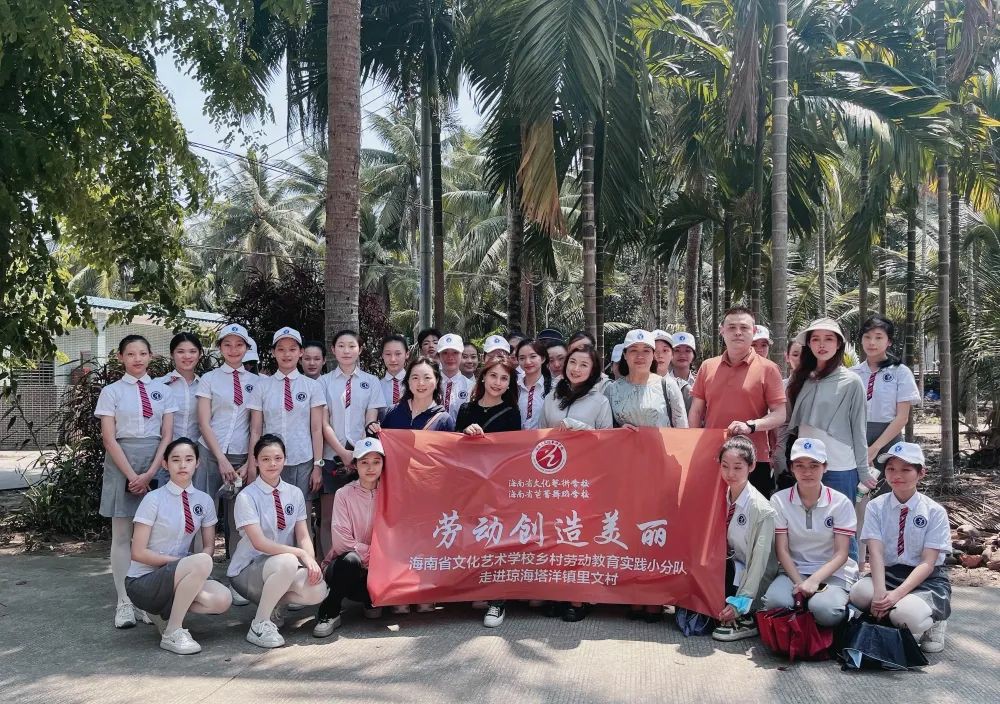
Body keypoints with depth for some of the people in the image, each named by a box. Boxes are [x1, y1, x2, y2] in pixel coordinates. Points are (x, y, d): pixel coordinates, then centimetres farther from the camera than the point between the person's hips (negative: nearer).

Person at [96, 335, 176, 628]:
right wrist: (132, 476, -12)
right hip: (121, 463, -1)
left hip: (156, 462, 2)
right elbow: (109, 439, -4)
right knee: (122, 535, 2)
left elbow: (167, 436, 3)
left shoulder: (162, 391, 7)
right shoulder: (111, 392, 2)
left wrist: (150, 473, -9)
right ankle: (125, 604, 6)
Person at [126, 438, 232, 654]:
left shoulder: (203, 501, 2)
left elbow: (209, 546, 8)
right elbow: (138, 553, -13)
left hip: (176, 576, 5)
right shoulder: (154, 500, -12)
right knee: (201, 563, -33)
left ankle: (167, 609, 3)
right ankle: (172, 633, -17)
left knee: (222, 600, -24)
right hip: (143, 582, -5)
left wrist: (190, 564, -13)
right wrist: (180, 562, -17)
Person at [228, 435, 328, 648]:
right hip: (248, 571, -5)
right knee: (287, 562, -37)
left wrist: (311, 560, -20)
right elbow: (259, 542, -21)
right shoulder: (247, 497, -12)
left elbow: (304, 537, 1)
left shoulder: (294, 494, 4)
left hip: (283, 567, 5)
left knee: (317, 591, -24)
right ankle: (259, 625, -17)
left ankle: (276, 603, 8)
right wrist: (301, 553, -29)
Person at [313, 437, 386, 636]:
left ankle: (371, 599, 7)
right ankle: (329, 613, -14)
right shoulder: (344, 494, -6)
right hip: (344, 565, -2)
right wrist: (372, 553, -17)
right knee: (350, 560, -37)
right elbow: (341, 542, -13)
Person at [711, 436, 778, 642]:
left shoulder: (762, 509, -18)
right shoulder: (722, 498, 1)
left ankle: (744, 620, -8)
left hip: (751, 577, -7)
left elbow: (760, 561, -18)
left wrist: (740, 602, -20)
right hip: (729, 569, 7)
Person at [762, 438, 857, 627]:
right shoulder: (779, 500, -2)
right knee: (775, 601, -32)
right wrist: (799, 583, -17)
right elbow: (782, 550, -4)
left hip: (832, 572, -1)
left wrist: (814, 580, -21)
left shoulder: (841, 503, -5)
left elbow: (841, 554, -7)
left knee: (824, 609, -34)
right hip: (794, 570, 1)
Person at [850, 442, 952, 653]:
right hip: (888, 574, 2)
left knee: (907, 614, -34)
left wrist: (897, 594, -27)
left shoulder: (935, 512, -5)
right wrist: (880, 592, -30)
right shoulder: (876, 507, 0)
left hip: (927, 580, -2)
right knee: (860, 593, -32)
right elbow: (876, 553, -12)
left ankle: (931, 622, 3)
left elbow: (927, 563, -12)